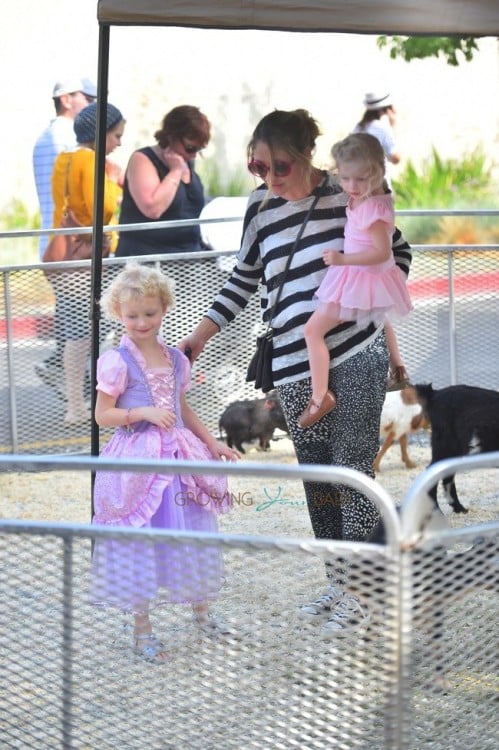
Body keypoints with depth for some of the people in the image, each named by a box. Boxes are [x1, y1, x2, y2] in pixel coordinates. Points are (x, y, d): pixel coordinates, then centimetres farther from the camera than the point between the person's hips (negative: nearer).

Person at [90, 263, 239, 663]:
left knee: (193, 536, 11)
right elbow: (103, 415, -8)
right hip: (138, 460, -5)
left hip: (178, 457, 5)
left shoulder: (176, 359, 8)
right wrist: (143, 412, -19)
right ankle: (142, 629, 9)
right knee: (140, 543, 0)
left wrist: (212, 442, 14)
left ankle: (201, 611, 29)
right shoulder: (117, 361, -9)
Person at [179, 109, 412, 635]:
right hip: (295, 363, 4)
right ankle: (335, 583, 18)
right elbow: (243, 280, 14)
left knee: (353, 467, -6)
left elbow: (397, 250, 9)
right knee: (316, 473, 8)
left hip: (358, 353, -4)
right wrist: (200, 335, 8)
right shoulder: (260, 206, 3)